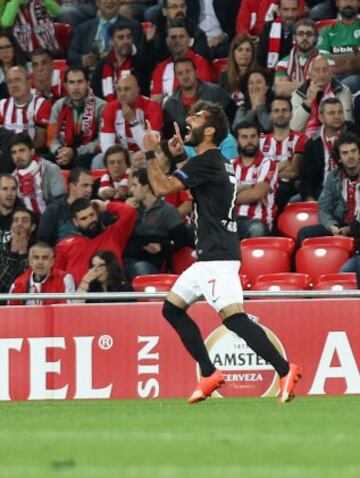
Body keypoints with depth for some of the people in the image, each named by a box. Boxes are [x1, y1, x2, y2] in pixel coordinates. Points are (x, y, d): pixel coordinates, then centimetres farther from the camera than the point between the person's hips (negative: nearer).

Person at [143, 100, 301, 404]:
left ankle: (285, 370, -27)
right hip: (210, 256, 10)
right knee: (172, 309, 16)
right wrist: (180, 156, 28)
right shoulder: (218, 162, 17)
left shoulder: (205, 163, -12)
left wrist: (151, 153, -2)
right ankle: (210, 375, 14)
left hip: (218, 256, -10)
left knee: (233, 317, -20)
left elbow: (162, 187, -14)